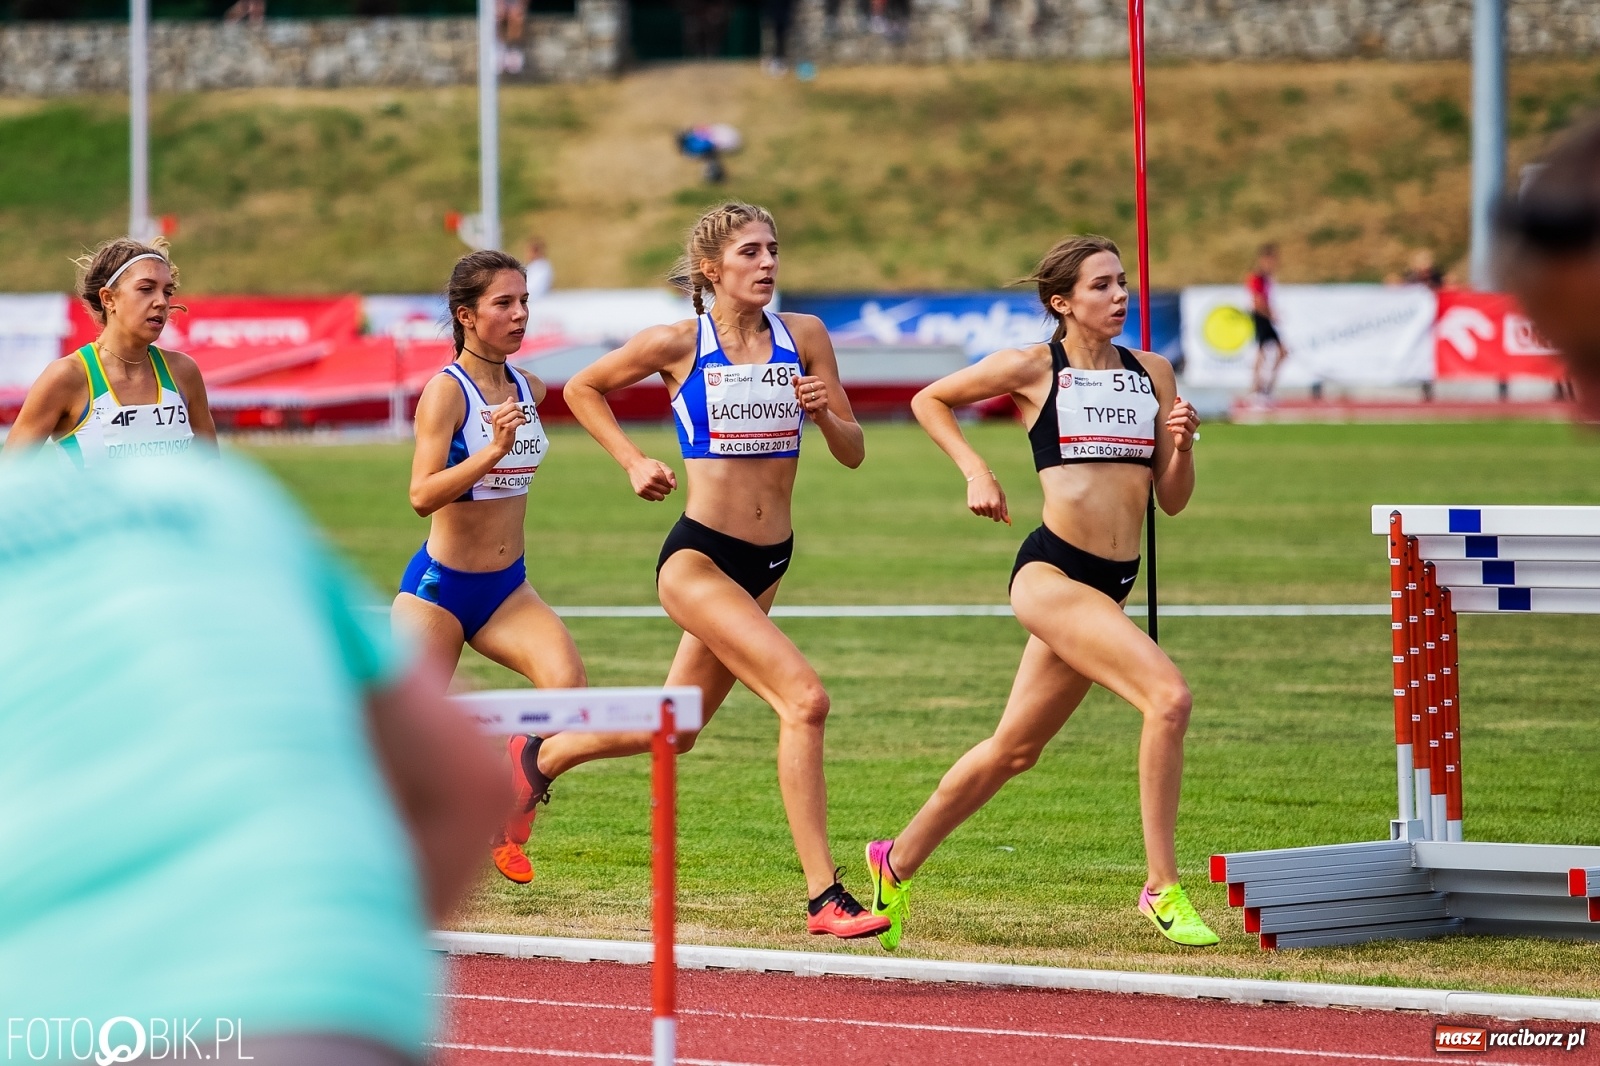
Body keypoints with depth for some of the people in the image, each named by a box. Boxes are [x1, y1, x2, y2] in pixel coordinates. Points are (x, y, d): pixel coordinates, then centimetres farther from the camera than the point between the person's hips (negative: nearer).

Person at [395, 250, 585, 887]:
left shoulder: (529, 390, 3)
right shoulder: (445, 391, -16)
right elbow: (422, 495, -27)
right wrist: (494, 450, -35)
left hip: (507, 590, 5)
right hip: (439, 588, -5)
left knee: (567, 686, -21)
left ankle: (507, 833, -6)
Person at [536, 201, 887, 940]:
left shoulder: (803, 337, 3)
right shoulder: (680, 344, -6)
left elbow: (854, 454, 5)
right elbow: (582, 388, 9)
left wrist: (824, 414, -15)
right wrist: (633, 461, -2)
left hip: (766, 565, 6)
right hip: (699, 558, -6)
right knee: (804, 698, -22)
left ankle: (543, 756, 46)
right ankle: (824, 897, -20)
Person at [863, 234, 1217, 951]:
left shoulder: (1152, 373, 11)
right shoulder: (1033, 368, -2)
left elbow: (1172, 500, 12)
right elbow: (929, 401, 12)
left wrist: (1181, 445, -7)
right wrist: (976, 471, 0)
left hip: (1111, 586, 6)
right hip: (1050, 571, -6)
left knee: (1013, 749, 15)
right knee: (1168, 697, -24)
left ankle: (897, 862, 34)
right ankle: (1162, 889, -17)